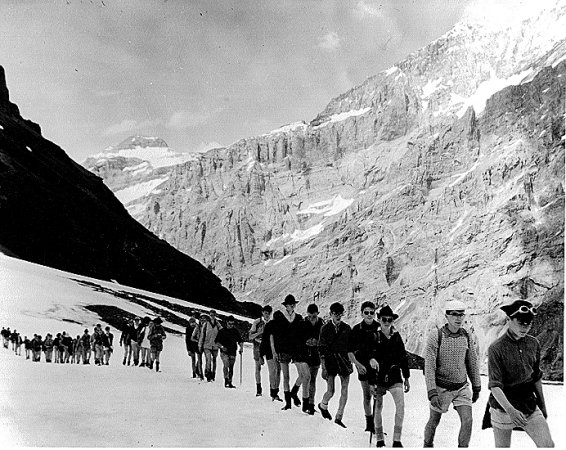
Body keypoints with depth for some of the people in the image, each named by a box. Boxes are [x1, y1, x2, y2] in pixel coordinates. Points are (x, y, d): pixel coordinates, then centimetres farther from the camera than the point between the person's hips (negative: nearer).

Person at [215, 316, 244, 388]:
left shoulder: (235, 331, 9)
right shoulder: (222, 331, 2)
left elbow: (240, 341, 14)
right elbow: (217, 342, 3)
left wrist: (241, 347, -4)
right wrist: (221, 347, -14)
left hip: (233, 352, 3)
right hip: (224, 352, -3)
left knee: (231, 368, 6)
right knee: (226, 365, -22)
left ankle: (230, 382, 15)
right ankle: (226, 380, -18)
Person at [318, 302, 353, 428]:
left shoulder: (346, 328, 5)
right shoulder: (325, 328, -3)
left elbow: (350, 347, 10)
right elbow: (322, 349, -5)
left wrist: (351, 362, 6)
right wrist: (323, 368, -10)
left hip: (344, 360, 2)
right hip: (330, 360, -2)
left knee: (344, 390, -1)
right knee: (330, 391, -1)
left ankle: (339, 417, 10)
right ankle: (323, 405, 31)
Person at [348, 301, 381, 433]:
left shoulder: (379, 328, -3)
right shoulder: (357, 329, -3)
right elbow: (350, 351, 0)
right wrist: (357, 364, -13)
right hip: (363, 367, 0)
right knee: (367, 396, 9)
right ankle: (369, 422, 24)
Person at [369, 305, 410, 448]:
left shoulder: (396, 336, 6)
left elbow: (403, 358, 13)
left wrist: (406, 378, 15)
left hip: (395, 377, 2)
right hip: (378, 377, -2)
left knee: (401, 406, -11)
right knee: (378, 408, 6)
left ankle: (397, 440, -1)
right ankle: (379, 440, 22)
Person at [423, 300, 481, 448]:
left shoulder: (466, 336, -3)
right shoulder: (435, 336, -16)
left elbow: (473, 363, 9)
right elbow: (429, 366, -17)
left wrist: (476, 387, 13)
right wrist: (432, 393, -22)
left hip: (462, 387, 3)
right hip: (441, 388, -3)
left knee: (467, 421, -11)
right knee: (434, 422, 13)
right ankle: (427, 445, 40)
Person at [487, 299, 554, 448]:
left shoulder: (533, 344, 2)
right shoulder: (496, 348, -15)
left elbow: (536, 377, 14)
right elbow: (495, 385, -20)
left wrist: (542, 405, 19)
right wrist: (510, 409, -33)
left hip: (529, 405, 4)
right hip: (503, 407, -4)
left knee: (548, 445, -6)